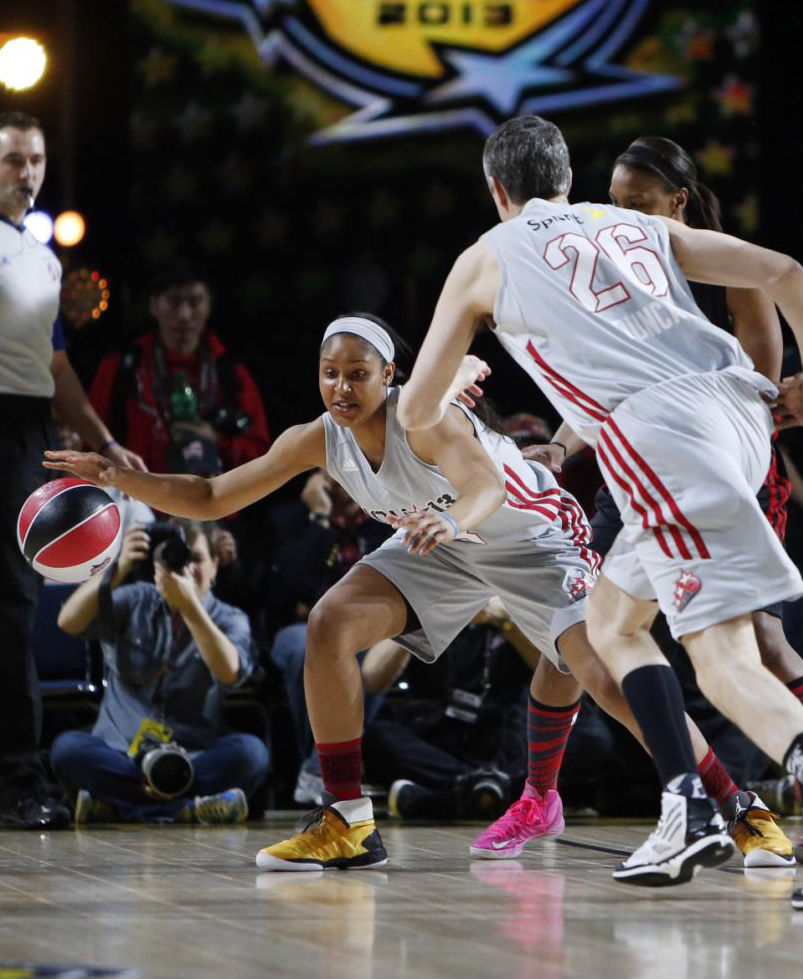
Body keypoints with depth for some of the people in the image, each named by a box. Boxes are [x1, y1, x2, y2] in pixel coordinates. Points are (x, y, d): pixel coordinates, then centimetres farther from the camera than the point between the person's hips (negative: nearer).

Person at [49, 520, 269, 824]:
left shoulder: (229, 620, 7)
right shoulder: (135, 602, 10)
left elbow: (229, 671, -17)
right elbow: (68, 622, -7)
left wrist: (189, 605, -27)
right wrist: (118, 569, -20)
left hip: (194, 758, -1)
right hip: (121, 756, 1)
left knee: (251, 751, -30)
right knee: (67, 747, -31)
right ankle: (189, 808, -34)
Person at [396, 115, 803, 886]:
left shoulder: (486, 259, 19)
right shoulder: (639, 226, 28)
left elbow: (415, 412, 24)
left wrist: (458, 377, 46)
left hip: (656, 434, -6)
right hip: (738, 406, 6)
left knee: (727, 664, -13)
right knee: (613, 621, 22)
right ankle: (689, 810, 10)